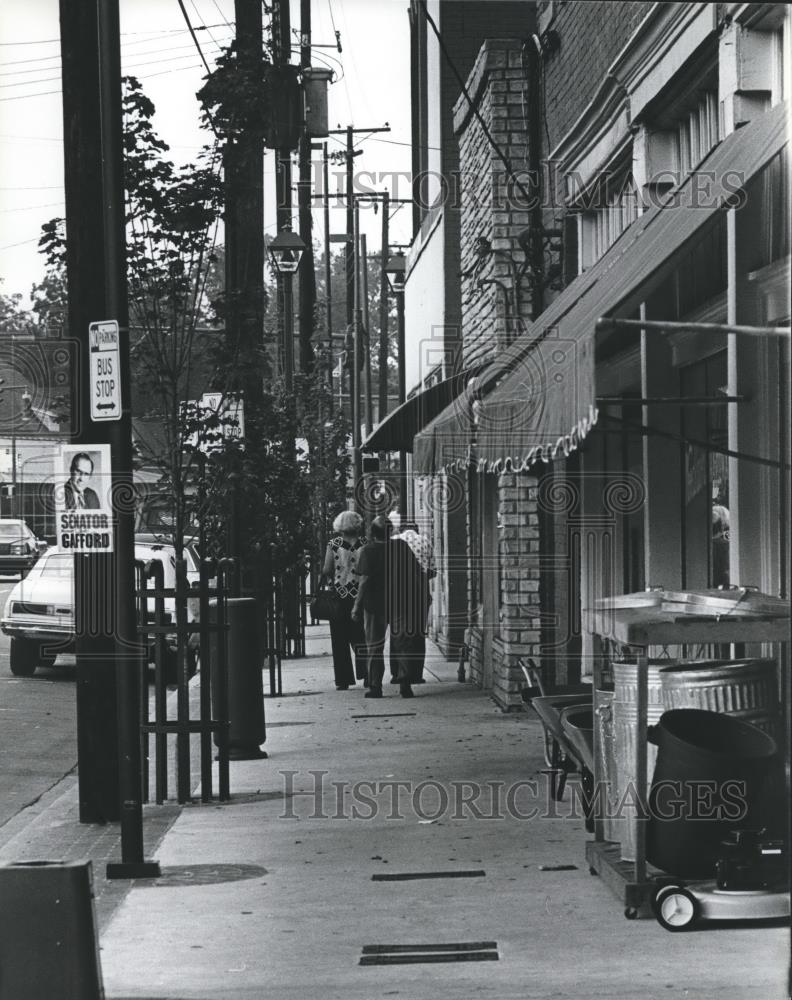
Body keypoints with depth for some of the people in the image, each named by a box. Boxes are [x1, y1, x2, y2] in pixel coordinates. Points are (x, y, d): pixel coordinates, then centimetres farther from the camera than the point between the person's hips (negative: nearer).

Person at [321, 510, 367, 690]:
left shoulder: (333, 544, -5)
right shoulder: (364, 545, -2)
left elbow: (326, 571, -8)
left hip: (338, 595, -1)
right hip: (360, 596, 1)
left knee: (340, 640, 5)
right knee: (360, 638, 10)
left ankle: (343, 680, 3)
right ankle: (365, 673, -4)